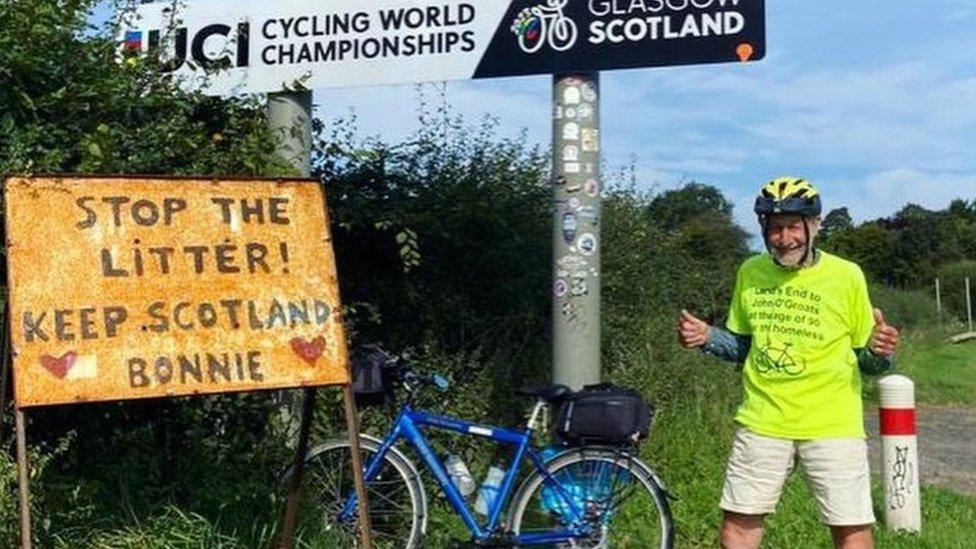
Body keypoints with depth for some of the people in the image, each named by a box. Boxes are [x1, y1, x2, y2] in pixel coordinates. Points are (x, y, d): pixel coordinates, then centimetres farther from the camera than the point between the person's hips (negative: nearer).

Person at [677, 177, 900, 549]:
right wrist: (706, 337, -2)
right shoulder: (750, 272, 5)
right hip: (762, 421, 3)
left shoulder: (846, 276, -5)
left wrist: (879, 350, -21)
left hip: (831, 425, -3)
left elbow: (867, 362, 1)